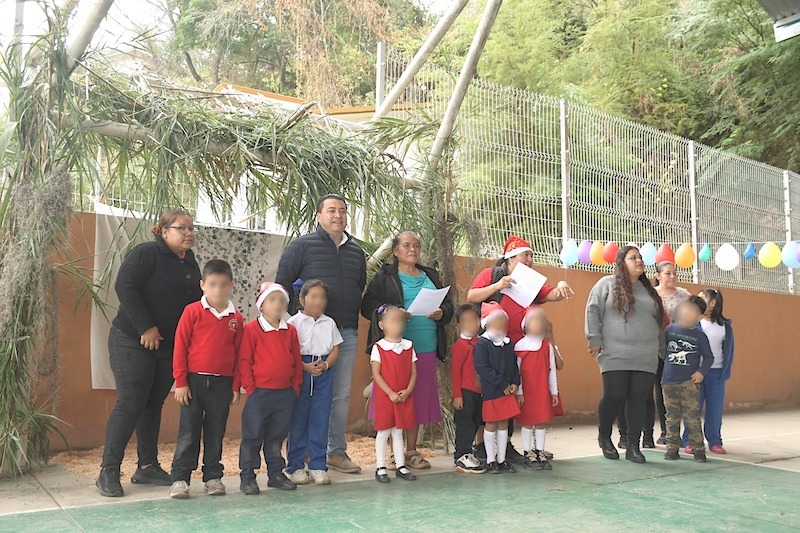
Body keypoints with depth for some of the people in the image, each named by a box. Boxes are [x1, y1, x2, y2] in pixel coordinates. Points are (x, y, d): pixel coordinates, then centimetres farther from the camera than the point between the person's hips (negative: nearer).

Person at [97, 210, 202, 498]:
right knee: (129, 403, -10)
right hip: (132, 341, -7)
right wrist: (146, 327, -20)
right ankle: (108, 471, -2)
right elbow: (125, 287, -19)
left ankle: (147, 466, 19)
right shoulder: (145, 253, -10)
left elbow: (196, 302, 18)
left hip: (169, 346, 7)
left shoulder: (191, 265, 12)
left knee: (153, 405, 11)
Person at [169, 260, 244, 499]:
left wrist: (236, 386, 4)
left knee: (215, 432, 11)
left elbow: (239, 354, 7)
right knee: (188, 432, 3)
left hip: (222, 384, 2)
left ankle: (212, 476, 22)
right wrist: (180, 382, -7)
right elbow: (180, 347, -5)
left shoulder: (236, 318, 3)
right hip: (194, 381, -2)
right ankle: (180, 478, 11)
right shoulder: (193, 311, -5)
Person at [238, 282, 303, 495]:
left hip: (285, 394, 5)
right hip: (259, 393, -4)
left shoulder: (290, 331, 7)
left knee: (277, 436, 15)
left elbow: (297, 361, 12)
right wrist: (250, 387, -9)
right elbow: (244, 360, -7)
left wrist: (295, 386, 7)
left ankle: (276, 474, 25)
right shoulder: (251, 329, -7)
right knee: (252, 436, 3)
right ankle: (247, 477, 13)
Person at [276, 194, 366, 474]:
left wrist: (355, 321, 12)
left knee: (342, 395, 9)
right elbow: (282, 284, -2)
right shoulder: (302, 246, 1)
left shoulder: (356, 251, 18)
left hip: (347, 333, 5)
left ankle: (337, 451, 20)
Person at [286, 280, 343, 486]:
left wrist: (325, 364, -10)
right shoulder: (294, 322, -2)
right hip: (300, 374, -3)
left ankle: (318, 466, 12)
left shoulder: (329, 323, 10)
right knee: (298, 419, 2)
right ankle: (295, 466, 13)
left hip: (324, 374, 3)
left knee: (320, 419, 4)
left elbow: (335, 349, 8)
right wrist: (305, 366, -17)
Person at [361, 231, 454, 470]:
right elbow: (368, 305, -4)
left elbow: (448, 305, 19)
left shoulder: (430, 276, 19)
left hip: (426, 349, 4)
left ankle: (411, 451, 17)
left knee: (420, 398, 6)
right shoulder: (385, 276, 5)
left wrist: (441, 313, -3)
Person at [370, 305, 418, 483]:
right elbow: (376, 374, -11)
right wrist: (391, 393, -15)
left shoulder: (408, 346, 5)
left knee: (398, 432, 12)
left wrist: (408, 391, -9)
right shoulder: (378, 348, -7)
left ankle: (401, 466, 19)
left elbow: (413, 372, 4)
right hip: (384, 397, -3)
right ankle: (380, 468, 13)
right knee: (383, 432, 4)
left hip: (404, 397, 4)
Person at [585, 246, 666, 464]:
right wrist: (595, 339, -10)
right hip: (615, 357, -4)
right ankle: (604, 436, 22)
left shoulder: (649, 291, 19)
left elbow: (658, 324, 24)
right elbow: (593, 311, -2)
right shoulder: (607, 284, 3)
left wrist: (664, 350, 23)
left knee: (638, 401, 1)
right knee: (614, 397, -4)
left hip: (646, 359, 4)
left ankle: (633, 447, 10)